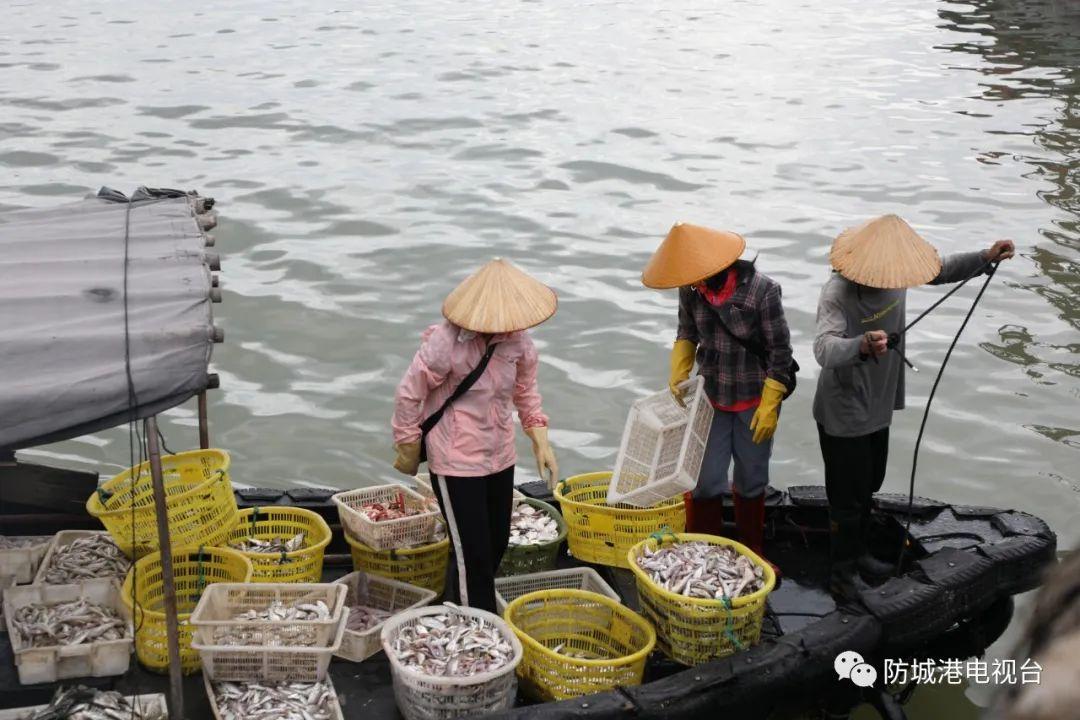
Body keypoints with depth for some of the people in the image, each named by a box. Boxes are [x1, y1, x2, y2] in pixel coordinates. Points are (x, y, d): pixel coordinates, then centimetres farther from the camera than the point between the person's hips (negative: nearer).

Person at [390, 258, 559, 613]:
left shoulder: (517, 339, -7)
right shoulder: (446, 342, -25)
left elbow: (526, 389, 10)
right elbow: (408, 395, -14)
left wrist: (540, 441, 4)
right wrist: (408, 449, -4)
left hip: (500, 457, 7)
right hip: (456, 462, -6)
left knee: (497, 544, 18)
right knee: (473, 554, -3)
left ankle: (459, 604, 41)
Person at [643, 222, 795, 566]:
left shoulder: (761, 290, -23)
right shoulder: (692, 290, -11)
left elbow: (780, 351, -14)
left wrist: (769, 406, -13)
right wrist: (678, 375, 0)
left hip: (754, 400, -2)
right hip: (710, 397, 2)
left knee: (751, 480, 14)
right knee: (705, 480, 2)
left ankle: (752, 551, 34)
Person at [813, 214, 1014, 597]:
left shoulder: (893, 275, -8)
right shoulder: (838, 294, -32)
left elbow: (941, 271, 11)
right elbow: (824, 349, -48)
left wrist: (986, 258, -2)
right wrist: (862, 345, -68)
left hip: (878, 405, 8)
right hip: (844, 414, -8)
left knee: (868, 485, 24)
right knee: (848, 496, 5)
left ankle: (856, 552, 45)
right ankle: (842, 572, 25)